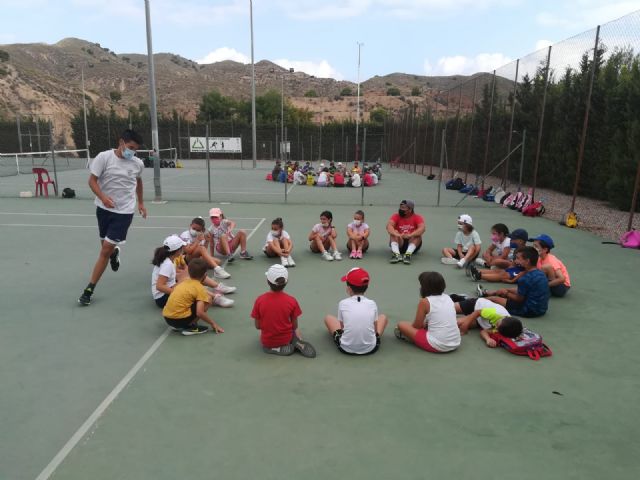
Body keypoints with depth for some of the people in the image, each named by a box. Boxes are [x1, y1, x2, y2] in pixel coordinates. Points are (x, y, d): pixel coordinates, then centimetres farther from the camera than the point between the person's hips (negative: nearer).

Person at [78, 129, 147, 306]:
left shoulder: (138, 164, -1)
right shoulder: (104, 157, -9)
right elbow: (92, 181, -9)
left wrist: (141, 203, 23)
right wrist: (103, 197, -27)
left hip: (124, 211, -1)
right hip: (104, 208, 1)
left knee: (105, 250, -6)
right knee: (106, 247, 17)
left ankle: (89, 289, 3)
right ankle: (114, 252, 57)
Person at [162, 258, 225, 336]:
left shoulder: (183, 283, 15)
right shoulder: (200, 288, -6)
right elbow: (199, 313, -15)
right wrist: (213, 323, -2)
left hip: (167, 318, 8)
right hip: (180, 319, -7)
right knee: (208, 299, 2)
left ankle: (177, 326, 15)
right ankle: (189, 327, -3)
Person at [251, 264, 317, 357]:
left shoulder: (259, 300, -18)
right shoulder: (291, 301, -17)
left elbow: (258, 326, -8)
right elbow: (295, 326, -7)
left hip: (267, 343, -1)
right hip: (286, 339, 1)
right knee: (296, 331, 34)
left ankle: (275, 348, 6)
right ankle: (298, 344, 2)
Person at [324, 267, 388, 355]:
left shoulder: (343, 303, -5)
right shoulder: (372, 304, -1)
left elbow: (342, 326, 1)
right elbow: (375, 328, 5)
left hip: (346, 348, -1)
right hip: (370, 348, 1)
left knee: (328, 318, 22)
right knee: (383, 317, 25)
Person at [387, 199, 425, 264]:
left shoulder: (417, 217, -5)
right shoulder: (396, 216, -2)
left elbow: (422, 229, -24)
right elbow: (389, 226, -21)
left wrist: (410, 235, -42)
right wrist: (397, 234, -42)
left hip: (412, 243, -1)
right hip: (399, 243, 1)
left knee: (417, 234, -26)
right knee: (394, 233, -24)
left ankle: (408, 254, -43)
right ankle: (396, 254, -42)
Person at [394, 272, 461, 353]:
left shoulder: (424, 301, -9)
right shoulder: (448, 298, 8)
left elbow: (417, 326, 0)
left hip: (436, 346, -6)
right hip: (455, 344, 6)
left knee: (401, 325, 6)